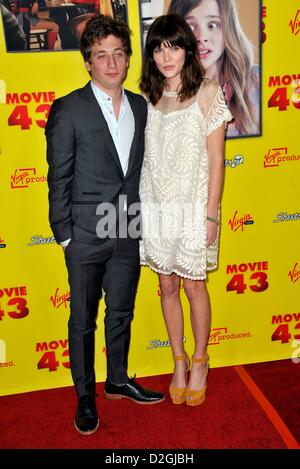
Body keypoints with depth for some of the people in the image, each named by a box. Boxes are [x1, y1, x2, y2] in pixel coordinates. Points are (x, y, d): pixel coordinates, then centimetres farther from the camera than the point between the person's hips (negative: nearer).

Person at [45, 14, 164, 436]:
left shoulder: (140, 106, 6)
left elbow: (139, 169, 11)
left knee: (121, 313, 18)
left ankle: (118, 381, 38)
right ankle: (85, 396, 28)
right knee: (83, 320, 10)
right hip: (87, 236, -4)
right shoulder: (68, 110, -9)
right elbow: (58, 179, -7)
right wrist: (64, 236, -8)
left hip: (129, 235, 5)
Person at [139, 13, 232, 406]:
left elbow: (216, 159, -8)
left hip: (192, 206, -4)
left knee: (194, 286, 7)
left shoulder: (207, 93, -7)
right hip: (154, 206, 4)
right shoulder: (149, 97, 5)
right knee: (168, 287, 12)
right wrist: (140, 206, 4)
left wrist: (210, 215, -10)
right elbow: (145, 156, 7)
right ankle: (179, 362, 30)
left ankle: (199, 362, 29)